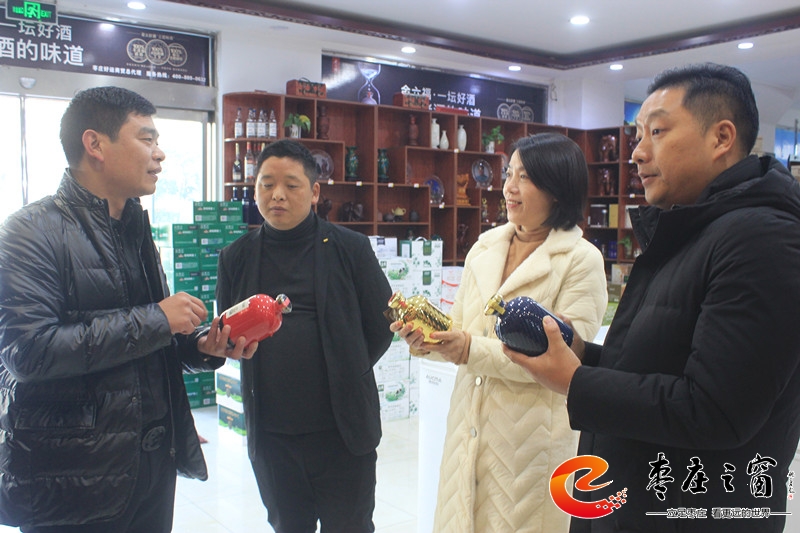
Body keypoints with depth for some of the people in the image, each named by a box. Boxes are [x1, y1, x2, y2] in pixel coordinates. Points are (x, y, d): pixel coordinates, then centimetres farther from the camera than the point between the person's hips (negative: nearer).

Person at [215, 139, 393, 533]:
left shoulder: (350, 249, -3)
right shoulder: (236, 257, 4)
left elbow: (381, 326, 1)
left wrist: (344, 377, 2)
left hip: (342, 428, -2)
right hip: (270, 433, 3)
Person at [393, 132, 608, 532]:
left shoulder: (581, 260, -9)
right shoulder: (484, 248, 7)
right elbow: (459, 328, 10)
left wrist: (472, 350, -24)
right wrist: (427, 339, -11)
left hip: (532, 438, -5)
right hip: (469, 424, 5)